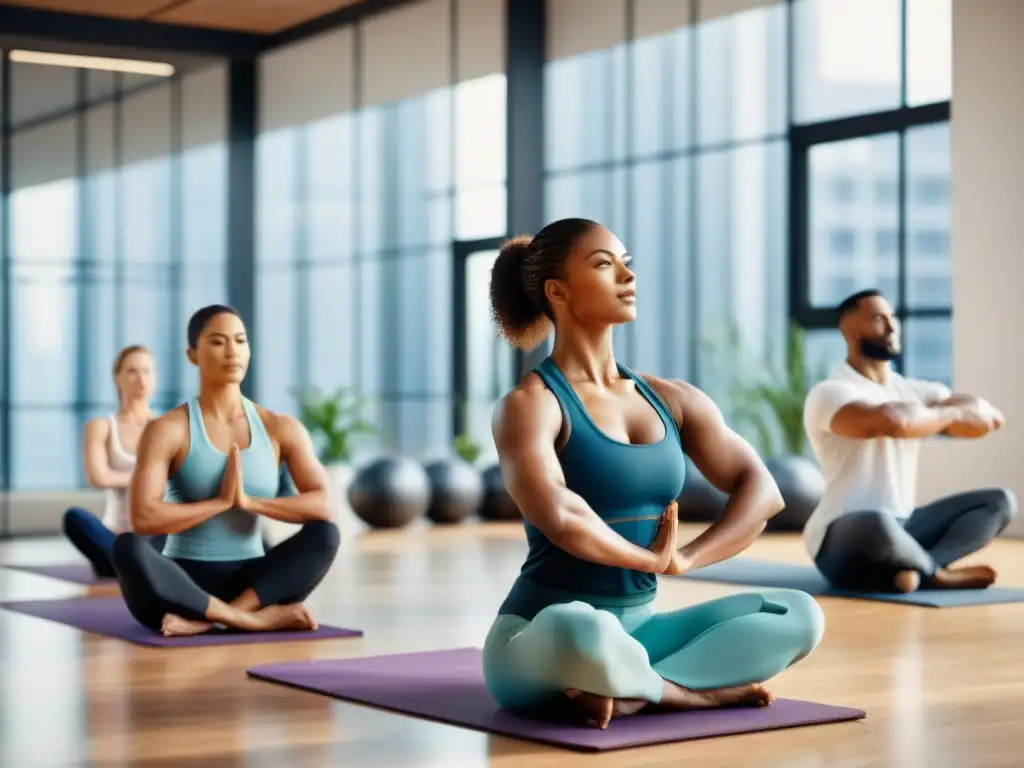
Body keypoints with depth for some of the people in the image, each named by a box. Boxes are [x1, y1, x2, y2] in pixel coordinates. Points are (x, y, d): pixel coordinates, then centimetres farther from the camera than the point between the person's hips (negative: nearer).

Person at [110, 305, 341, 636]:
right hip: (185, 584, -3)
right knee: (127, 547, -34)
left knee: (324, 534, -25)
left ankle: (206, 618, -31)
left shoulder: (281, 428, 3)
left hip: (250, 581, 3)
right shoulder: (167, 430, -5)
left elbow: (323, 505, -9)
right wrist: (220, 502, -16)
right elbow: (143, 518, -18)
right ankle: (256, 618, -32)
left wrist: (249, 501, -18)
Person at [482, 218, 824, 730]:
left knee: (798, 615, -8)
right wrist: (648, 557, -12)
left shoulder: (672, 399, 9)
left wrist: (682, 559, -12)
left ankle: (632, 692, -19)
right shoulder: (529, 405, -11)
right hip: (544, 639, -6)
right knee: (584, 632, -42)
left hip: (637, 630, 7)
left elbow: (760, 490, 4)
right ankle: (701, 693, -13)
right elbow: (559, 519, -28)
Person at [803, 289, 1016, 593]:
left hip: (901, 528, 8)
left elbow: (989, 416, 5)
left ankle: (920, 570, -24)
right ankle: (937, 572, -11)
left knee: (999, 500, -1)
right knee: (877, 524, -42)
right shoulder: (829, 393, -9)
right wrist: (953, 413, -11)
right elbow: (893, 422, -29)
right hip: (842, 539, -8)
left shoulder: (913, 391, 15)